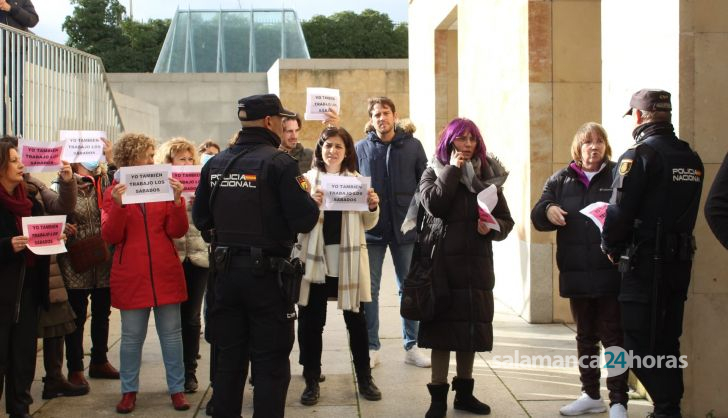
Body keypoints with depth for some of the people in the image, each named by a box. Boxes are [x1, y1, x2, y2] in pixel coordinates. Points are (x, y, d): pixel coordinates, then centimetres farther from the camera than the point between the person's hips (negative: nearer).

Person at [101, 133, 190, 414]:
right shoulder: (114, 191, 1)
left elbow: (177, 231, -2)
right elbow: (110, 237, -6)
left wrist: (177, 200, -17)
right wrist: (118, 205, -21)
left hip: (166, 274, 1)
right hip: (131, 276, -1)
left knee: (171, 333, 7)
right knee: (132, 336, 7)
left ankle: (177, 389, 17)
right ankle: (129, 391, 21)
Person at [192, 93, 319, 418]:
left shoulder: (215, 164, 5)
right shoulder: (280, 162, -13)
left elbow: (201, 219, 10)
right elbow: (303, 220, -16)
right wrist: (310, 199, 4)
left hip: (226, 269, 6)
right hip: (267, 272, -6)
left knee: (228, 358, 16)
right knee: (270, 363, 3)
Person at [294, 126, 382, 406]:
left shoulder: (357, 180, 9)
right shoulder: (308, 179, 4)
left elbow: (367, 224, 11)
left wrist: (373, 206, -9)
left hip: (347, 258, 1)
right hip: (315, 257, -1)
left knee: (355, 318, 8)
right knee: (311, 321, 4)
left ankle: (364, 377, 21)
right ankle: (312, 381, 15)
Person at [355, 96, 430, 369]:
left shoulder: (412, 146, 4)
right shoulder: (361, 148, 3)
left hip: (405, 228, 0)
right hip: (371, 228, 0)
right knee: (370, 290, 4)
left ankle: (411, 346, 18)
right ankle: (371, 348, 14)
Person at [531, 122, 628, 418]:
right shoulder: (561, 180, 9)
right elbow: (537, 215, 5)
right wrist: (548, 210, -17)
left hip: (611, 272, -4)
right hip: (576, 273, 4)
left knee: (613, 335, 0)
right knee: (585, 336, 16)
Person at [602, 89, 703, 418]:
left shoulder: (639, 154, -14)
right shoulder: (691, 158, 9)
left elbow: (620, 211, -17)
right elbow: (685, 210, 14)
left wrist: (611, 247, -2)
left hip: (645, 262, -7)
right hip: (680, 260, 7)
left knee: (641, 345, -1)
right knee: (667, 341, 16)